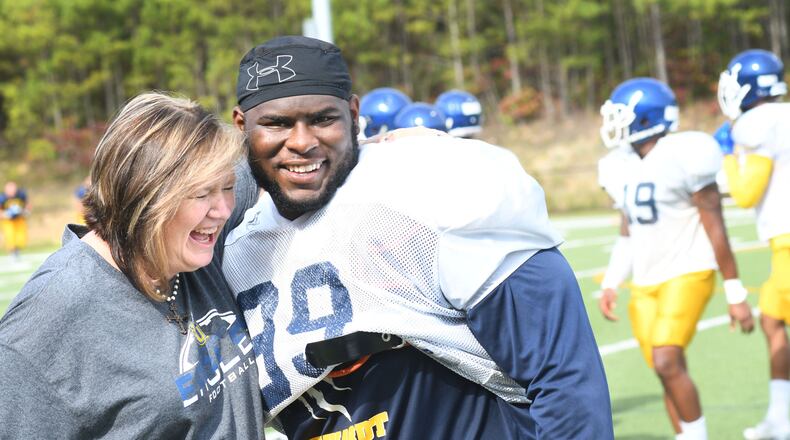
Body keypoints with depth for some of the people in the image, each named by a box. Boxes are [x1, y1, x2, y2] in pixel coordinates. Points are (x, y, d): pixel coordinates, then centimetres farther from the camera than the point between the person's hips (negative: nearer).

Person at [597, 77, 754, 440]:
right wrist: (610, 285, 6)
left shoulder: (682, 157, -15)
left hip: (688, 274, -7)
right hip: (645, 284, 7)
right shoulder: (623, 167, 7)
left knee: (668, 364, -19)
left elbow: (715, 229, -11)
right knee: (667, 372, 6)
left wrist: (735, 294, -11)